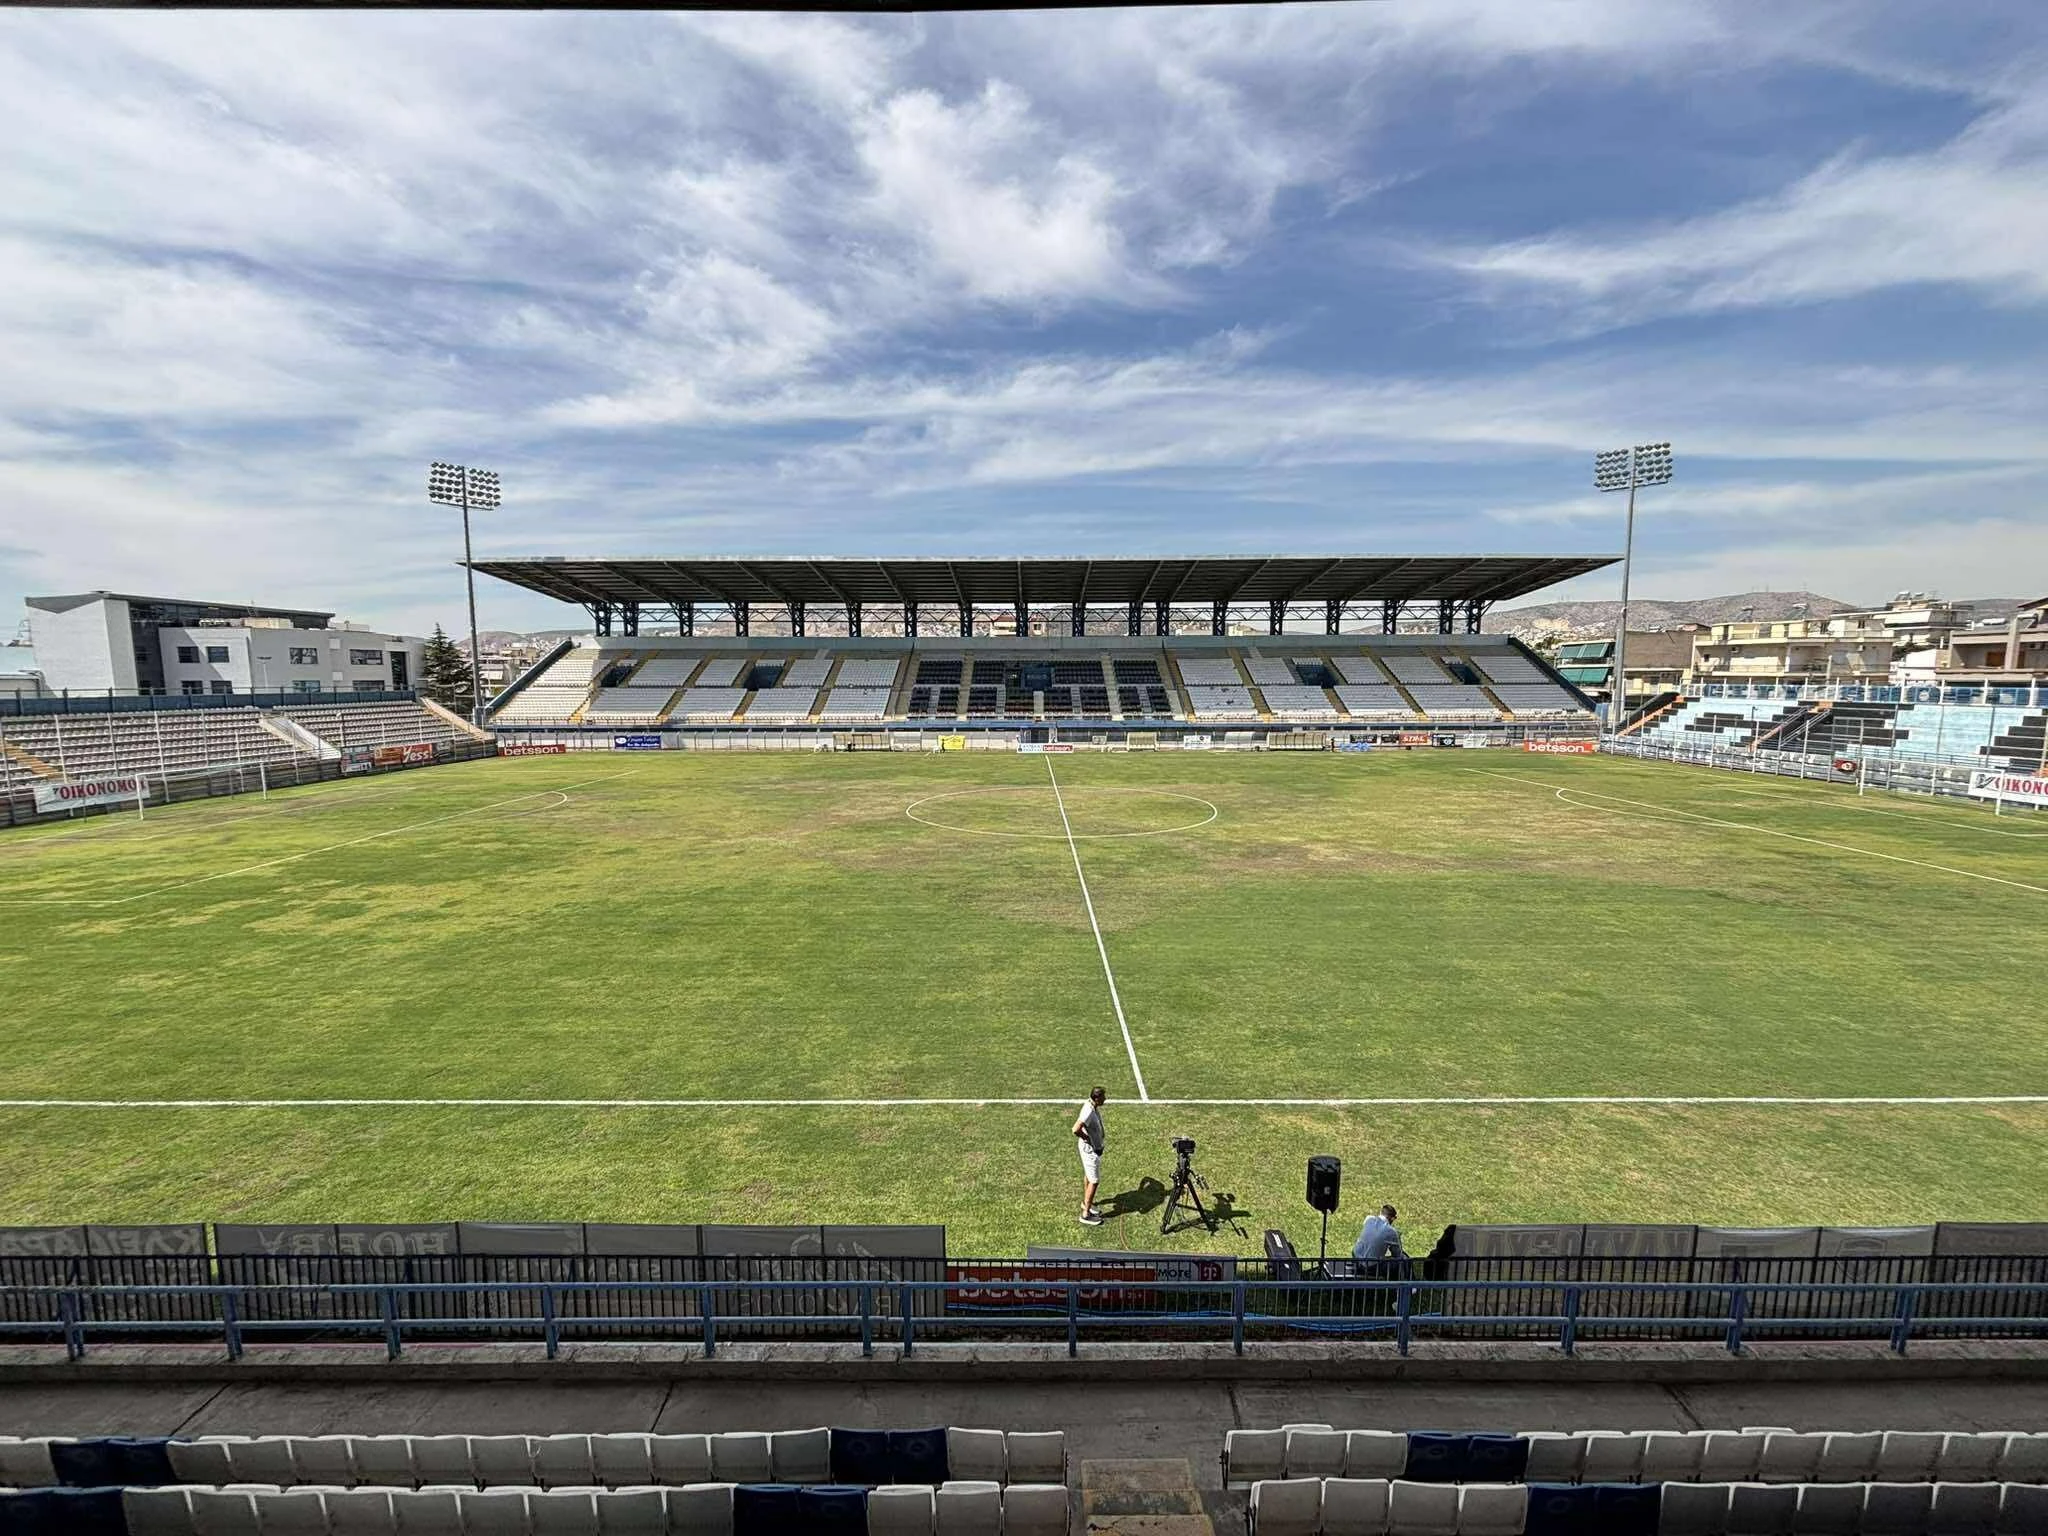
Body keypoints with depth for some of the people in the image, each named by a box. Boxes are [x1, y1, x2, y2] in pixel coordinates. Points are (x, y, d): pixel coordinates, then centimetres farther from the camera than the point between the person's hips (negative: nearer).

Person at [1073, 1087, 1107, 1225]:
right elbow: (1076, 1130, -43)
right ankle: (1086, 1214, 12)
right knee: (1094, 1181, 1)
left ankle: (1085, 1202, 45)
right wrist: (1087, 1139, -23)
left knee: (1088, 1176, 26)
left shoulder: (1090, 1103, -7)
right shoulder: (1089, 1112, -34)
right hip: (1091, 1149, -9)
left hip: (1095, 1148, 9)